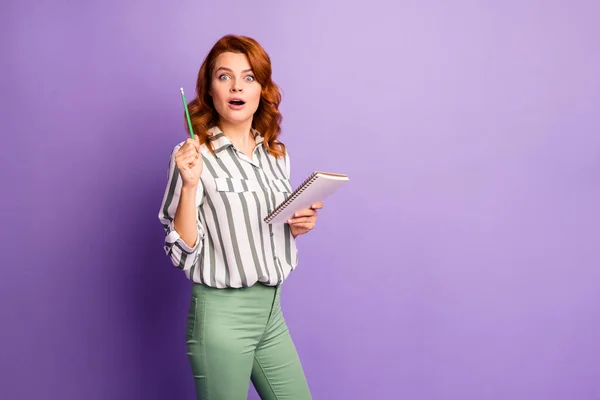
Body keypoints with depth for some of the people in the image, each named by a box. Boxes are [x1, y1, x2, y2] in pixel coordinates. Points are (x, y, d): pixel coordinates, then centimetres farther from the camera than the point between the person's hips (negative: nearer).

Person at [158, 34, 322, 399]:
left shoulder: (276, 154, 6)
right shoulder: (195, 155, -11)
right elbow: (182, 253, -13)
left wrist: (298, 226, -1)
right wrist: (189, 184, -24)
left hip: (271, 310, 6)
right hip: (222, 314, -6)